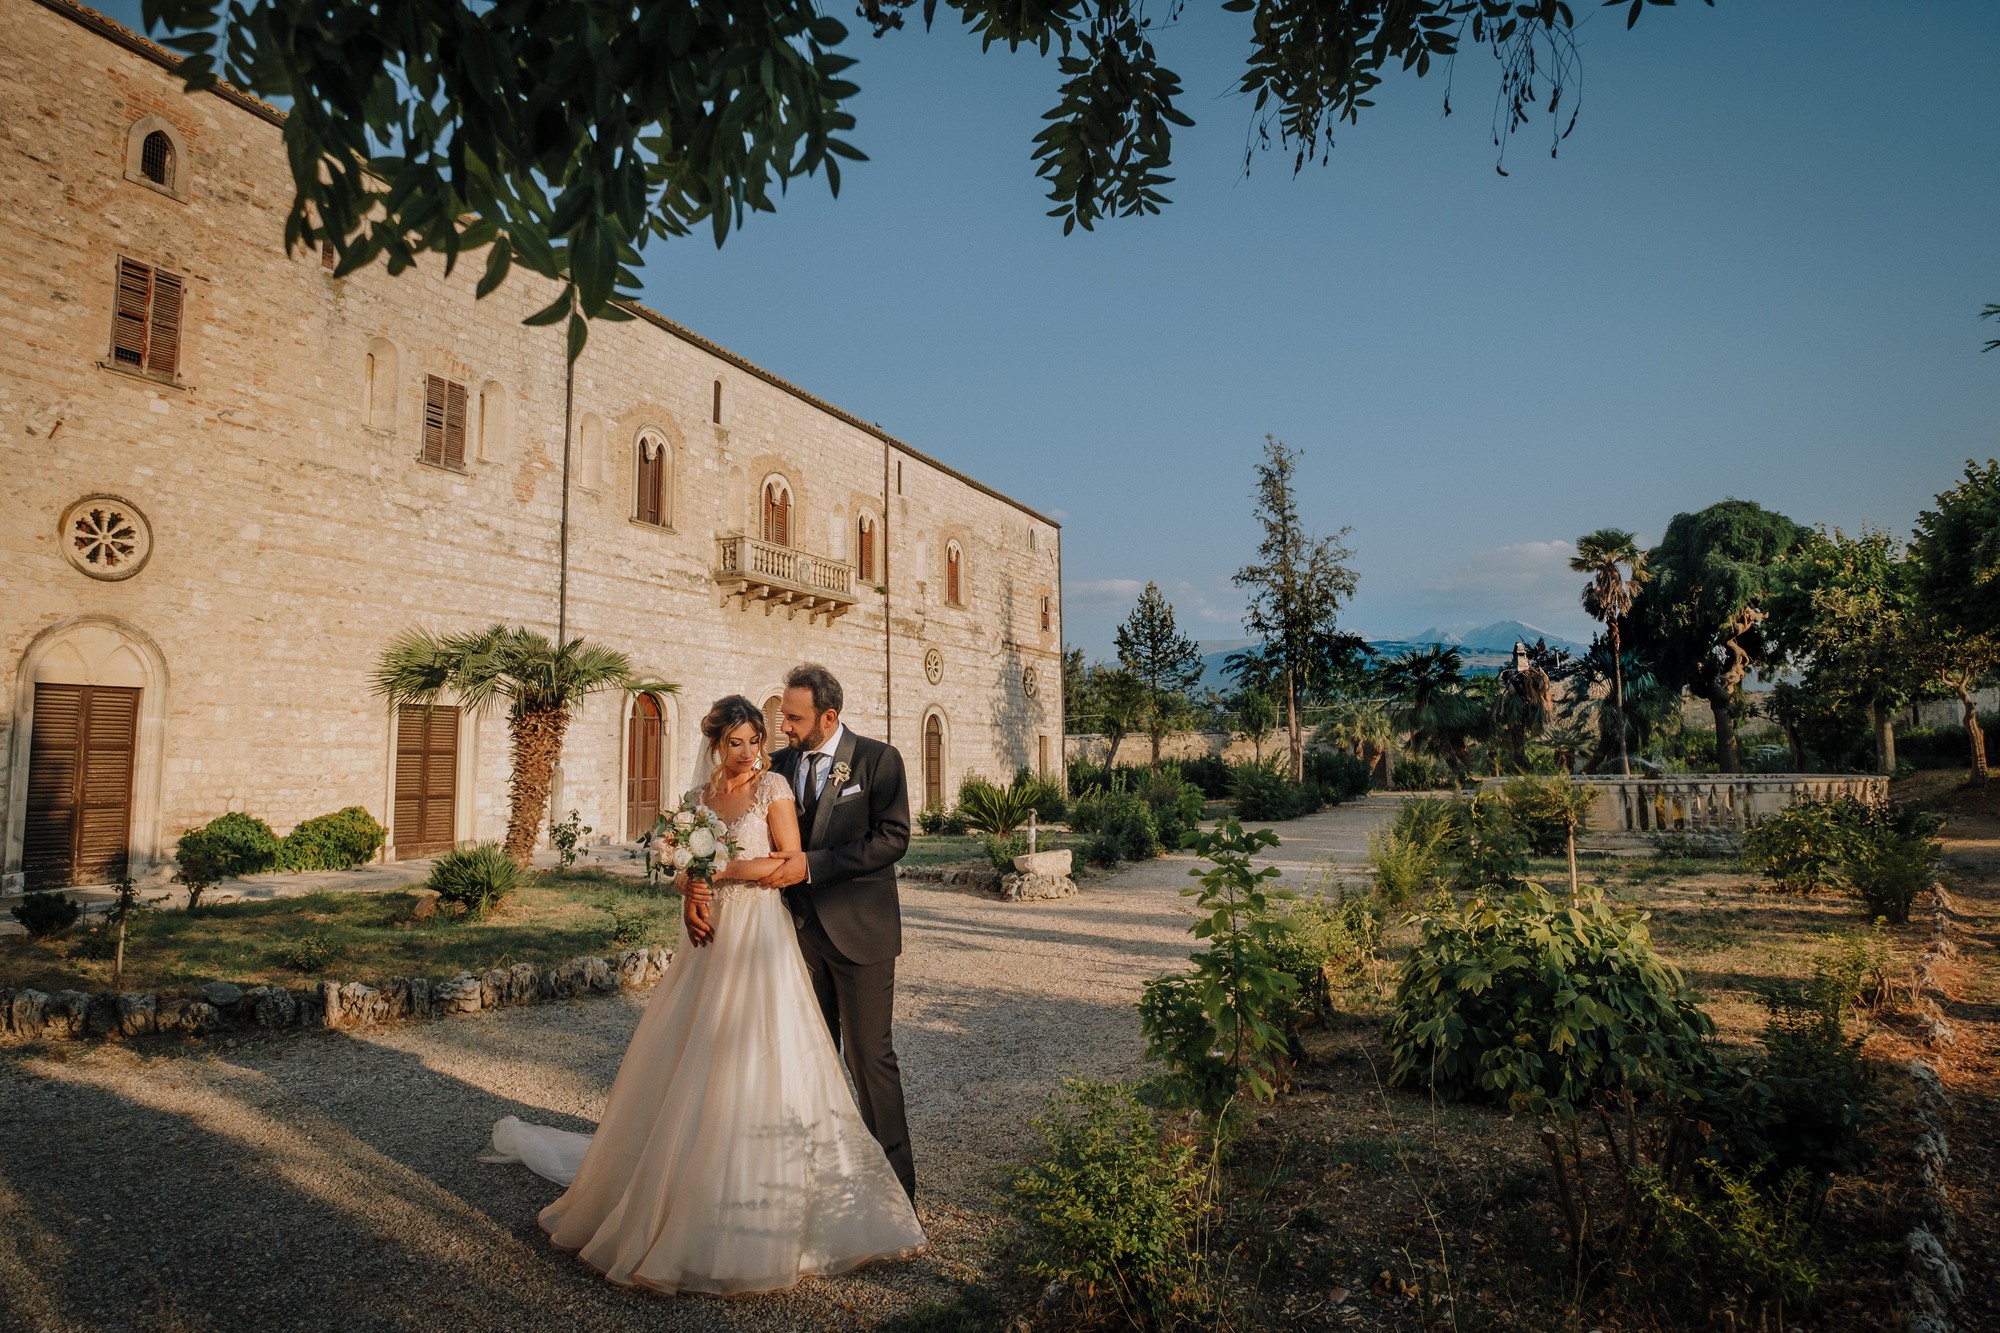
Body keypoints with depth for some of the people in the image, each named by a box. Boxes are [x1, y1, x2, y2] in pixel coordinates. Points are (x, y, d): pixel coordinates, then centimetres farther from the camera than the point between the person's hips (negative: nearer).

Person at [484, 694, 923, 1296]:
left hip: (758, 937, -4)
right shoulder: (698, 796, 12)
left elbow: (790, 861, -9)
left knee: (753, 1060, -2)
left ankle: (756, 1212, 12)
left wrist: (721, 872, -10)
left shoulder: (773, 786, -3)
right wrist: (691, 893, -7)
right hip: (711, 938, 5)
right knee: (689, 1061, 7)